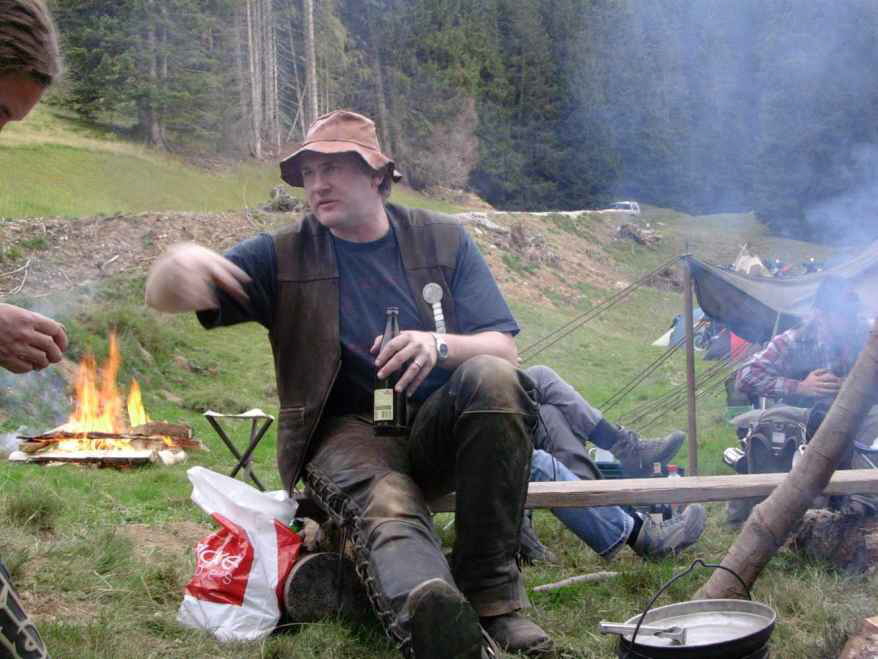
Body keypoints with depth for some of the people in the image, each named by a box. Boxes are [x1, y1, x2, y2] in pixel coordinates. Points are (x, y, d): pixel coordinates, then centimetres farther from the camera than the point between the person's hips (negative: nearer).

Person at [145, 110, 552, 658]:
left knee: (493, 378, -31)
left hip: (438, 427, 2)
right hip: (348, 431, -1)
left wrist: (440, 345, -22)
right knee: (386, 508, -35)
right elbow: (162, 298, 1)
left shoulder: (444, 240, 8)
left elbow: (505, 350, 1)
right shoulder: (284, 257, 7)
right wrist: (178, 263, -25)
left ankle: (492, 591, -24)